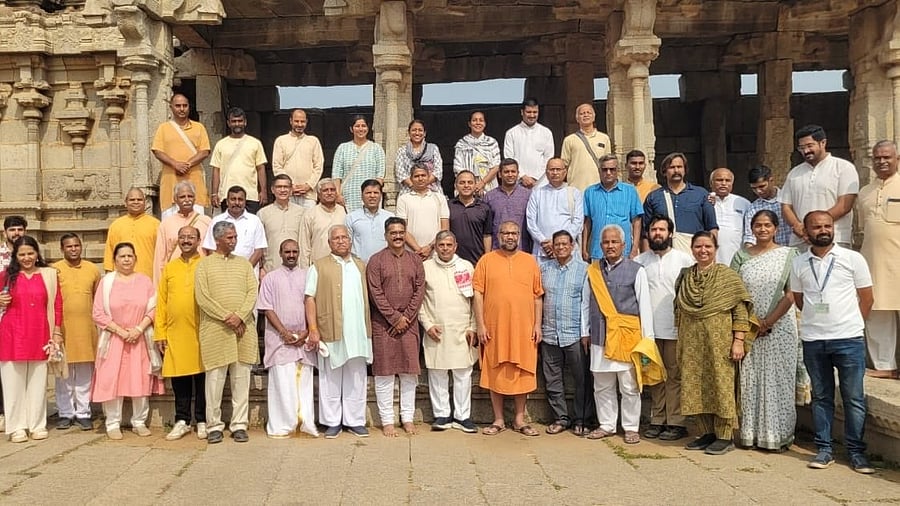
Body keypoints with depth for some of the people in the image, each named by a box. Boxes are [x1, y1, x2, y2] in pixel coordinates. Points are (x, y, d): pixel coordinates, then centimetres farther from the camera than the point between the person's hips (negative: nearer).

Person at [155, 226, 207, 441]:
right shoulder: (169, 268, 10)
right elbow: (161, 302, 8)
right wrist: (160, 333, 2)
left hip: (201, 332, -2)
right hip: (175, 333, 2)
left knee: (202, 377, 4)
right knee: (179, 379, 8)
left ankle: (202, 421, 15)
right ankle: (182, 421, 19)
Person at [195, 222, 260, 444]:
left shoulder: (244, 263, 14)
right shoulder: (204, 264, 5)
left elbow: (253, 292, 4)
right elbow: (202, 298, -4)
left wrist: (239, 316, -11)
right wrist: (227, 317, -12)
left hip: (243, 329, 3)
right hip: (215, 330, -2)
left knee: (241, 378, 4)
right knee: (215, 378, 0)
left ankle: (239, 424, 11)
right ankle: (214, 426, 9)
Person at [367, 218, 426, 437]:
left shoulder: (415, 261, 9)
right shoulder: (376, 261, 0)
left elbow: (419, 291, 3)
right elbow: (376, 293, -7)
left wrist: (406, 317, -8)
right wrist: (394, 317, -12)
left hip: (409, 324, 3)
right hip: (383, 324, -3)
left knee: (409, 372, 6)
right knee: (384, 372, 1)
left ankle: (408, 417, 16)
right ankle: (387, 420, 8)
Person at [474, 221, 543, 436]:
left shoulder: (530, 261, 8)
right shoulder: (487, 260, 3)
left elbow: (538, 296, 9)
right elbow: (478, 293, -1)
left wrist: (537, 324, 2)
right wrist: (480, 324, -7)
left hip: (524, 328, 1)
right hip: (494, 328, -1)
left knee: (523, 373, 6)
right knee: (495, 373, 5)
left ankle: (519, 420, 18)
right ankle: (498, 420, 16)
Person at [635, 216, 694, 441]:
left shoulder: (684, 259, 2)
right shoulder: (639, 261, 9)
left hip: (676, 328, -3)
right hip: (649, 328, 3)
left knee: (675, 376, 0)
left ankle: (676, 422, 6)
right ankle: (657, 420, 16)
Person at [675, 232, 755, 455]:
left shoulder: (728, 275, -2)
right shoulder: (685, 277, 10)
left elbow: (741, 310, -6)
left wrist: (739, 340, -12)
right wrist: (680, 344, 14)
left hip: (719, 343, -4)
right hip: (692, 344, 5)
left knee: (721, 387, -1)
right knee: (695, 388, 6)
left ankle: (725, 436, 10)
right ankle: (706, 433, 19)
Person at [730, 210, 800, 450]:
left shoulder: (788, 254, 2)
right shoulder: (741, 256, 8)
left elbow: (791, 294, -5)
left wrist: (769, 321, -12)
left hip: (780, 327, -2)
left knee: (777, 379, 1)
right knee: (749, 380, 4)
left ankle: (778, 434, 9)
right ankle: (750, 433, 12)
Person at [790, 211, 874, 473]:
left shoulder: (853, 259, -1)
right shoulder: (799, 264, 5)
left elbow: (866, 298, 5)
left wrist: (850, 324, 6)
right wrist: (818, 320, 11)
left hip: (849, 339, -2)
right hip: (813, 341, 2)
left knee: (854, 398, 3)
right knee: (821, 397, 10)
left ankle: (857, 452, 13)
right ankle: (824, 449, 18)